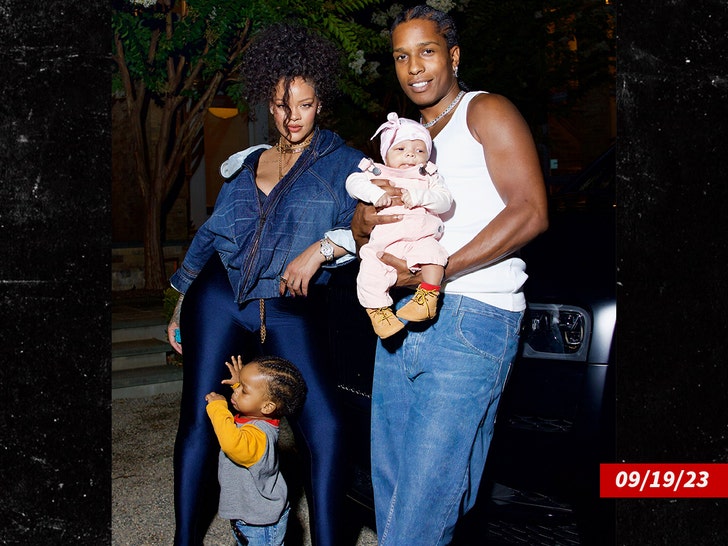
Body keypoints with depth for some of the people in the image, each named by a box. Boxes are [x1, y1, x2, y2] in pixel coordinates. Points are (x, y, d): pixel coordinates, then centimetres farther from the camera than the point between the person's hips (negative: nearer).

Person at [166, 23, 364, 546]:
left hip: (288, 309, -3)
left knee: (325, 428, -16)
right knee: (198, 424, 0)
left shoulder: (342, 164, 4)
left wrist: (322, 248, -21)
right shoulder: (247, 163, 16)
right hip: (219, 297, 4)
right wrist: (182, 299, 22)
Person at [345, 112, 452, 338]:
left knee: (433, 252, -31)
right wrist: (375, 193, -15)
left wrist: (418, 197, -12)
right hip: (382, 242, 0)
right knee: (370, 270, -22)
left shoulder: (430, 178, 21)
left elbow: (445, 200, 5)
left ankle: (428, 298, -17)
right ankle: (378, 310, -3)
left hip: (421, 239, 0)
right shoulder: (377, 174, 20)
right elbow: (353, 182, 3)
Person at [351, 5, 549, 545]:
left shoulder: (487, 112, 2)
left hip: (469, 318, -7)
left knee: (429, 487, -11)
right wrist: (366, 220, -4)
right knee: (389, 480, 9)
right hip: (399, 319, 8)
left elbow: (531, 212, -11)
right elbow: (363, 231, 22)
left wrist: (441, 271, -18)